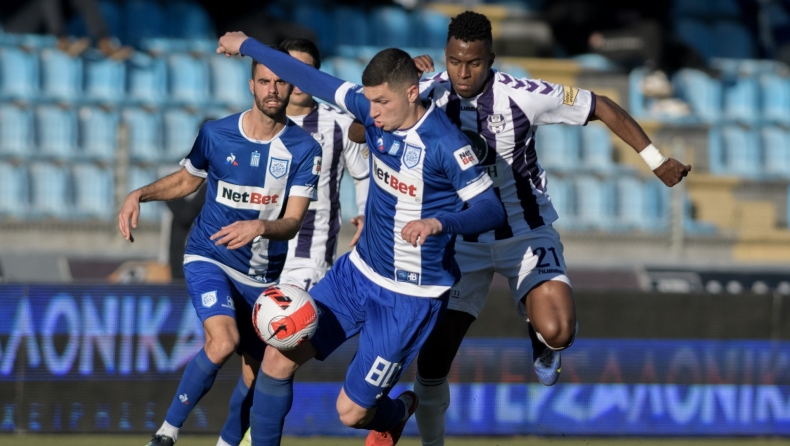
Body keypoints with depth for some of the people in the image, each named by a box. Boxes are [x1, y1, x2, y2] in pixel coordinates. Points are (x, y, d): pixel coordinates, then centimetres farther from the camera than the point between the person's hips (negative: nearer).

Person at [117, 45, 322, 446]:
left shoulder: (304, 149, -10)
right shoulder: (216, 134, -8)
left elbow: (293, 222, -16)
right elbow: (187, 179, 12)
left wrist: (260, 227, -38)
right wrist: (140, 195, -4)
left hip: (264, 274, 2)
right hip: (209, 258, -2)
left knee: (255, 373, 9)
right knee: (223, 342, -28)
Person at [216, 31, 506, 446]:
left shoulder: (445, 144, -24)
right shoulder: (374, 111, -6)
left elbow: (491, 210, -27)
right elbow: (315, 81, 7)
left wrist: (439, 222, -46)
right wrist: (247, 45, 17)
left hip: (408, 297, -6)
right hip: (358, 271, 6)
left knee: (351, 411, 0)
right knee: (279, 359, -5)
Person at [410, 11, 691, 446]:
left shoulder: (523, 95, -20)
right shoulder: (430, 93, -12)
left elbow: (601, 107, -8)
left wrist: (657, 160, -6)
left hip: (525, 234, -2)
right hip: (462, 241, 2)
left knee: (557, 332, -27)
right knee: (431, 361, -2)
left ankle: (541, 340, 12)